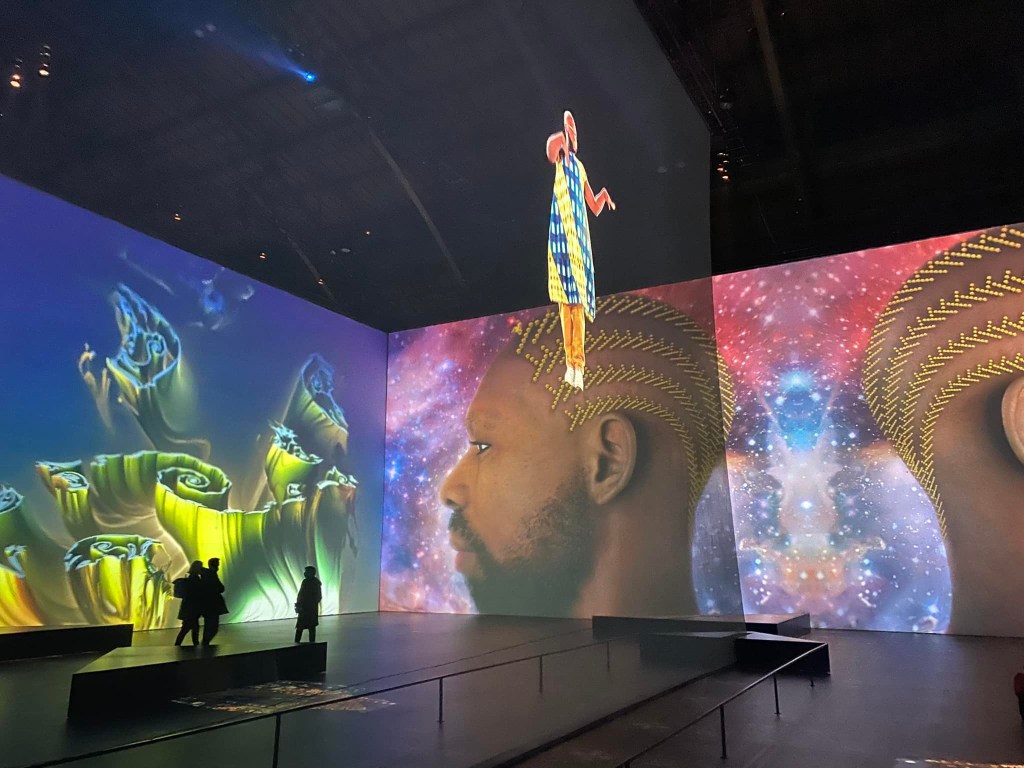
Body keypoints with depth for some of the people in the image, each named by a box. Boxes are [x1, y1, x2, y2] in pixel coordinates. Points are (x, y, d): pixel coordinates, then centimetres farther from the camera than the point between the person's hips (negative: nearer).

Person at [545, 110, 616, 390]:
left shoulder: (580, 167, 23)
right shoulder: (559, 155, 11)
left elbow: (595, 207, 26)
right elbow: (549, 152, -14)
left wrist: (604, 194, 13)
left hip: (579, 236, 4)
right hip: (561, 232, -4)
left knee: (578, 300, -1)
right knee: (564, 299, -4)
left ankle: (578, 363, 1)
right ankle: (570, 362, -2)